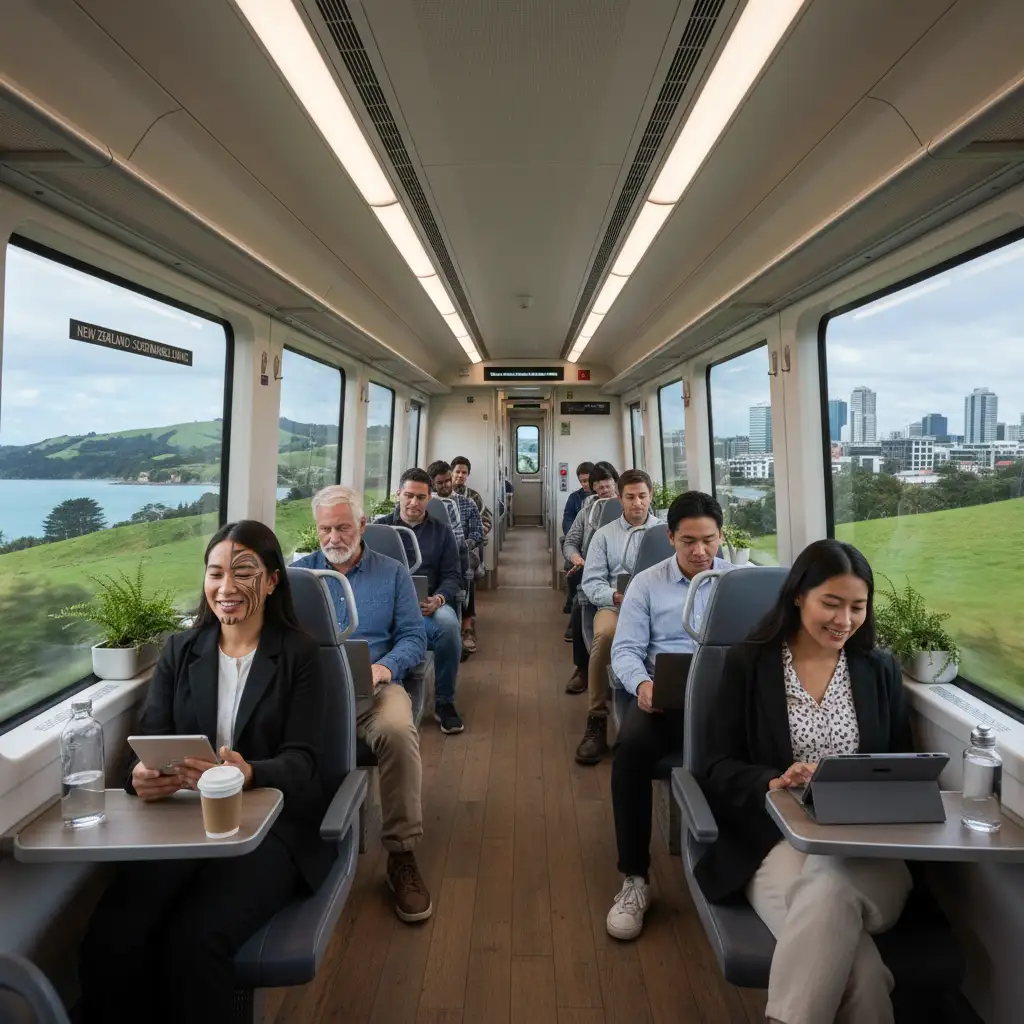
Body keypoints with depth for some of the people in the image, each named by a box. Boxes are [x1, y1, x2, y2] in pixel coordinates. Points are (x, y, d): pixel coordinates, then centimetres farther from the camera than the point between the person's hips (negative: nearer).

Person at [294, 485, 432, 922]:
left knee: (398, 731, -34)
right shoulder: (299, 572, 15)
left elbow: (414, 637, 7)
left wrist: (385, 667, -13)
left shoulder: (393, 573, 13)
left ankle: (402, 856, -17)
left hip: (376, 688, -1)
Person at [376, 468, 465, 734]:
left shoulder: (442, 531, 17)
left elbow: (452, 576, 9)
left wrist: (439, 599, -14)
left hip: (428, 605, 1)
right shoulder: (379, 526, 16)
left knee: (448, 624, -36)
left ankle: (444, 702, -15)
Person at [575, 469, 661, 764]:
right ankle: (596, 721, -23)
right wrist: (616, 597, -14)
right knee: (604, 634, -35)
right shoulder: (604, 535, 15)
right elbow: (591, 582, 6)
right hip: (615, 605, 1)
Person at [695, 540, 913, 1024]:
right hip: (777, 838, -2)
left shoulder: (881, 670, 11)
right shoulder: (747, 663, 1)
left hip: (866, 844, 2)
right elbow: (717, 769, 0)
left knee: (828, 893, -33)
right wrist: (771, 783, -21)